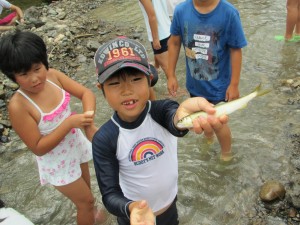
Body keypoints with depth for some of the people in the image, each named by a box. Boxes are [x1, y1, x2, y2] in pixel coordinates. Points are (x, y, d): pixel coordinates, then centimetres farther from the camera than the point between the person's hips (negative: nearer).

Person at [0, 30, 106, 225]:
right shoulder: (18, 106, -30)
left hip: (77, 144, 6)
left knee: (86, 188, 31)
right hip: (58, 162, -5)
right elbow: (38, 148, -25)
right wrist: (70, 122, -34)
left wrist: (88, 120, -33)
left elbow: (86, 93, -14)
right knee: (86, 200, 13)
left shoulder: (52, 75, -17)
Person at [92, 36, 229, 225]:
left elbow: (175, 125, -46)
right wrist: (131, 208, -44)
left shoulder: (161, 111, -24)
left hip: (169, 206, 2)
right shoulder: (104, 140, -24)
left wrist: (182, 115, -69)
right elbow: (110, 194, -22)